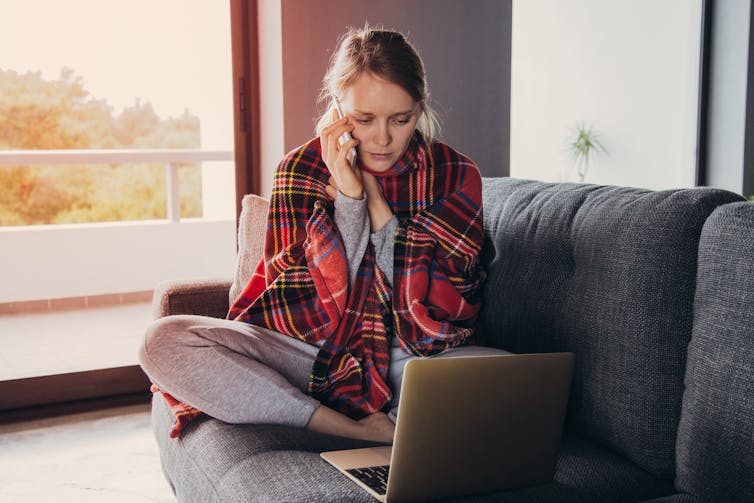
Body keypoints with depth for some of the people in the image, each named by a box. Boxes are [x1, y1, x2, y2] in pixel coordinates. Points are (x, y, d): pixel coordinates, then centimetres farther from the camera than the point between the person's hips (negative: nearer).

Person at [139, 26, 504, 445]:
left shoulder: (456, 176, -4)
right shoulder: (300, 170, -4)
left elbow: (435, 317, -11)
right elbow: (324, 316, -11)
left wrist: (375, 198, -14)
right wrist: (348, 194, -20)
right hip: (313, 354, 2)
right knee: (164, 341, -23)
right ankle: (368, 431, -25)